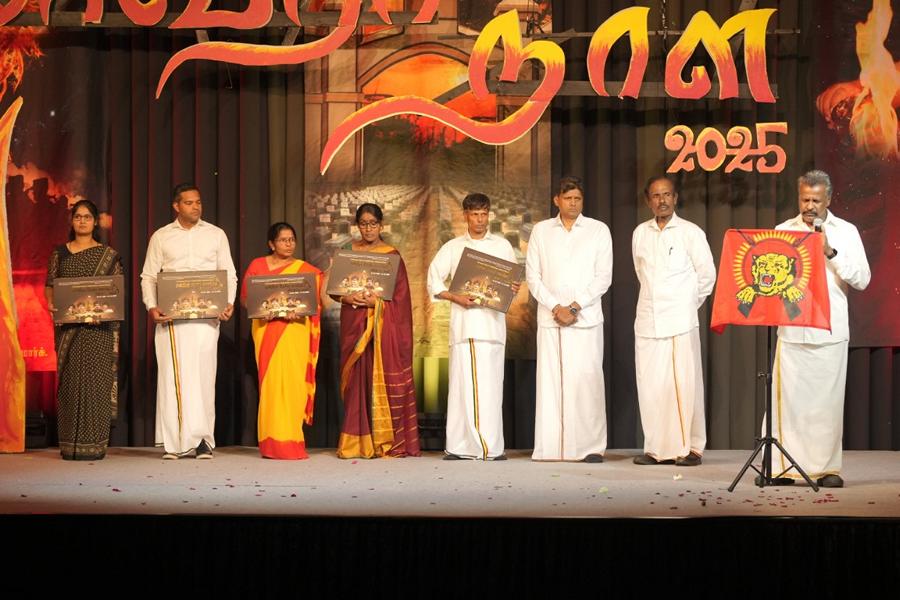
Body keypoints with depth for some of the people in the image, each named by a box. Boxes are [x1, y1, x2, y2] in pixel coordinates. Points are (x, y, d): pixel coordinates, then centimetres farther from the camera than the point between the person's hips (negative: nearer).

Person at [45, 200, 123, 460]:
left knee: (95, 380, -5)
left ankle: (94, 445, -2)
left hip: (99, 326, -2)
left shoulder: (108, 255, 6)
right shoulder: (60, 253, 12)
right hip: (68, 326, 2)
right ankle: (70, 446, 4)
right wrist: (51, 303, -9)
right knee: (69, 379, 0)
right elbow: (49, 285, 11)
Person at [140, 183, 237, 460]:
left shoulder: (216, 235, 11)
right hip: (171, 316, 0)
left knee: (202, 373, -5)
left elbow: (229, 274, 10)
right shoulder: (161, 237, 10)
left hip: (206, 315, 0)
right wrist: (151, 307, -7)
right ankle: (173, 442, -1)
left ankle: (202, 440, -3)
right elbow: (148, 276, 9)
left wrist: (229, 303, -6)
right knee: (172, 374, -3)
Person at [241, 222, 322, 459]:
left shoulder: (306, 270, 12)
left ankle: (290, 441, -1)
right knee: (271, 381, -6)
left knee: (293, 382, -7)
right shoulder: (257, 266, 10)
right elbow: (244, 297, 7)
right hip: (267, 329, -1)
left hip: (295, 331, 1)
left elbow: (315, 300, 7)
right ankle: (273, 443, -3)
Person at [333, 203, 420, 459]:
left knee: (383, 379, -5)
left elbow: (400, 296, -1)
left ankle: (386, 442, -3)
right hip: (354, 324, 2)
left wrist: (377, 301, -16)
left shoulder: (391, 255, 4)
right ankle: (356, 443, 1)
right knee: (356, 379, -1)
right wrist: (348, 297, -11)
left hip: (383, 325, -2)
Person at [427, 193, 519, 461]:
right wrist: (456, 298, -9)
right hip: (462, 324, 0)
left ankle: (492, 446, -5)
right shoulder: (452, 247, 13)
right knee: (462, 383, -4)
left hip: (492, 323, 0)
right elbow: (434, 281, 7)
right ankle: (459, 446, -2)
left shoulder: (502, 245, 14)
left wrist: (514, 289, -9)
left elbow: (512, 282, 14)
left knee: (490, 384, -5)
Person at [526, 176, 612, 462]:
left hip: (586, 318, -2)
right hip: (549, 320, 2)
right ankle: (549, 447, -1)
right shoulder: (541, 231, 12)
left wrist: (574, 307, -9)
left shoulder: (599, 230, 7)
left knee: (586, 380, -7)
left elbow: (603, 277, 0)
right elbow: (532, 275, 7)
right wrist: (556, 307, -6)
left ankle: (591, 447, -5)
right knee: (550, 380, -2)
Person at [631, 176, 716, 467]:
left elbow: (708, 274, 3)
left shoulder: (691, 232, -1)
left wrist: (690, 303, 8)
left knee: (684, 385, -5)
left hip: (681, 321, -4)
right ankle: (657, 448, 8)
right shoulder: (640, 233, 11)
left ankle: (690, 448, 0)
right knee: (650, 386, 2)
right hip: (648, 320, 4)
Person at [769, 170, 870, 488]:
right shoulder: (783, 231, 10)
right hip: (791, 329, 1)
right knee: (786, 398, -4)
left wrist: (830, 252, -10)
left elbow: (862, 279, -1)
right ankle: (782, 467, 2)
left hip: (830, 330, -1)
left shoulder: (846, 232, 6)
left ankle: (827, 467, 7)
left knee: (827, 400, -1)